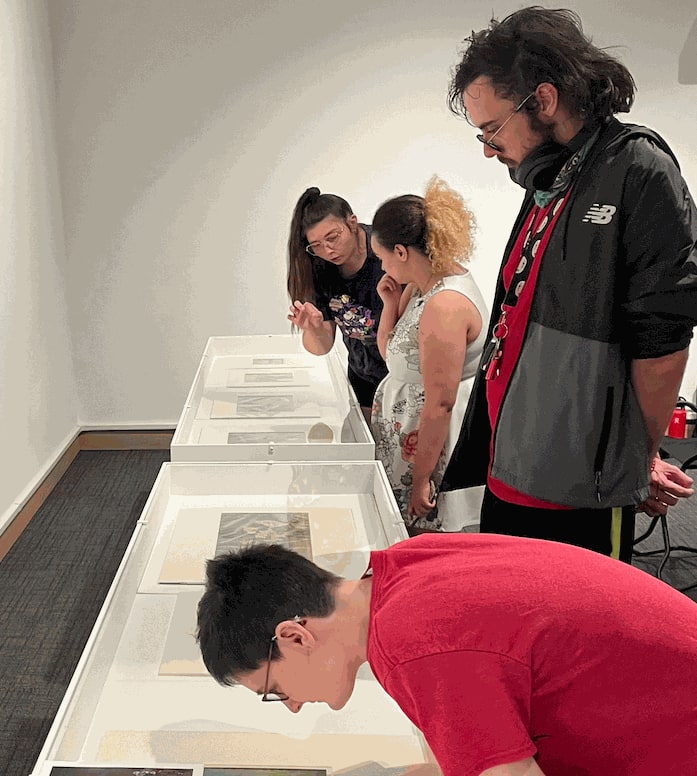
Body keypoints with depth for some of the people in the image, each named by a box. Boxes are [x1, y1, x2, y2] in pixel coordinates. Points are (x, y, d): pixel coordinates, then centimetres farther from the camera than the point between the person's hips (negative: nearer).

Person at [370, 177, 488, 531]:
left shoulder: (444, 306, -25)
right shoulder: (422, 286, 7)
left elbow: (440, 403, -25)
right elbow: (391, 353, 18)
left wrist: (421, 480, -19)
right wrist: (392, 303, 3)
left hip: (430, 445, -10)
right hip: (408, 437, 10)